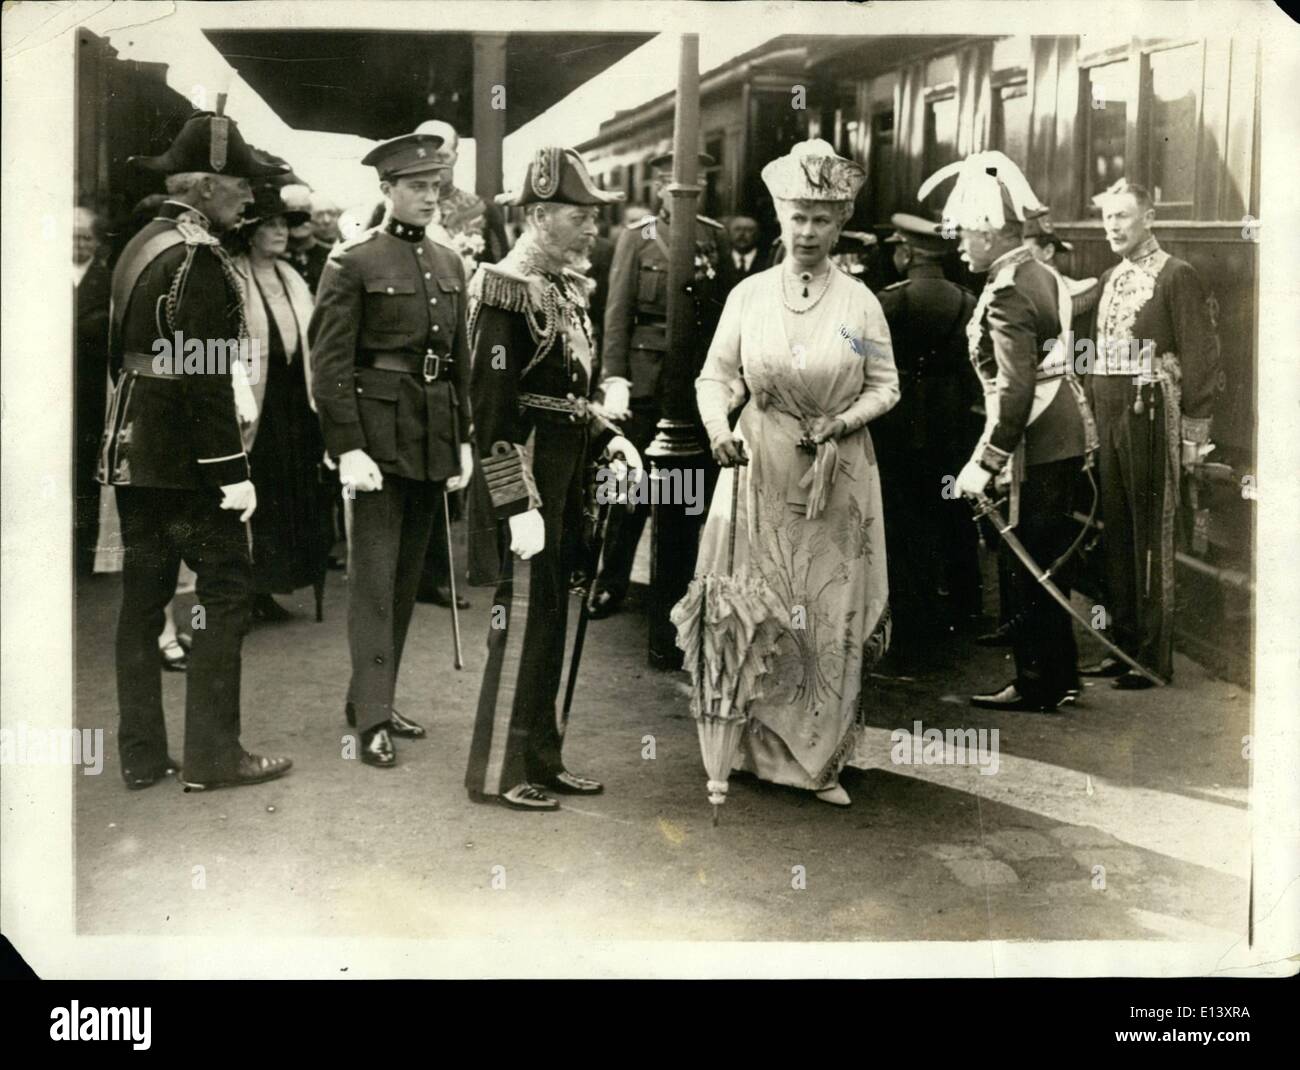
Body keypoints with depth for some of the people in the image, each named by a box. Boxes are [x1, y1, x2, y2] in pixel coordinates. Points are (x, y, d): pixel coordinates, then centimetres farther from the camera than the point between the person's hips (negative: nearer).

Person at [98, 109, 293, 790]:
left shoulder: (141, 244, 14)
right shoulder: (197, 259, -15)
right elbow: (204, 377, -21)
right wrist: (232, 471, -19)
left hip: (132, 450, 9)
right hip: (184, 459, -9)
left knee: (142, 599, 10)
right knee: (227, 590, -1)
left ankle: (141, 756, 17)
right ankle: (212, 755, 2)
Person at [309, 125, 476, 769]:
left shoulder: (449, 265, 13)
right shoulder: (353, 263, -6)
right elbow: (330, 362, -10)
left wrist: (463, 440, 11)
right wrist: (348, 448, -16)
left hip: (434, 437, 6)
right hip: (378, 432, -6)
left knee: (408, 574, 11)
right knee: (374, 574, -5)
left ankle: (372, 698, 23)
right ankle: (373, 719, -1)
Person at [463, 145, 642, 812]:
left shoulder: (565, 286, 12)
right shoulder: (508, 293, -16)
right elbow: (494, 409, -20)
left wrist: (606, 436, 6)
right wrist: (518, 504, -22)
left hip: (563, 479, 9)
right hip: (526, 478, -9)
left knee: (548, 620, 15)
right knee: (524, 620, -1)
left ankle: (540, 758, 27)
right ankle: (498, 772, 13)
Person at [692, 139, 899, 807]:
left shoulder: (859, 302, 1)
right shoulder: (749, 294, 2)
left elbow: (886, 386, 5)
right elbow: (715, 376, 2)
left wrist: (842, 422, -13)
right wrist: (718, 427, -17)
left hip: (838, 476, 0)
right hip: (761, 473, 0)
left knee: (831, 617, 2)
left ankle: (820, 758, 14)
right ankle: (756, 745, 21)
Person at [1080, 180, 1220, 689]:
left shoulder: (1177, 276, -5)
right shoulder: (1109, 279, 16)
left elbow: (1201, 356, -10)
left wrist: (1194, 432, -13)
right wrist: (1090, 416, 14)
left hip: (1150, 416, -7)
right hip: (1105, 418, 7)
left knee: (1151, 539, -2)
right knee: (1114, 536, 10)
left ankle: (1153, 659, 5)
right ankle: (1122, 646, 20)